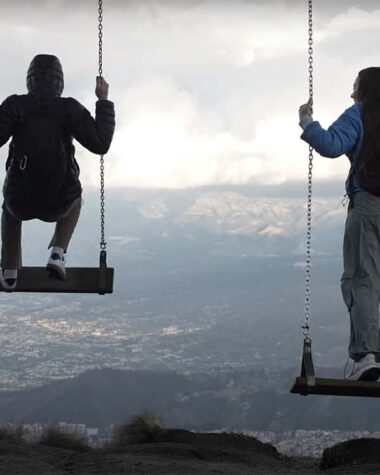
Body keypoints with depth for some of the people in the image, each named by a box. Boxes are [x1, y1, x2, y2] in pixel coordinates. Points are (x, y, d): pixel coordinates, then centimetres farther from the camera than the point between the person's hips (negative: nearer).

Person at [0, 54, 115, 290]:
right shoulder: (70, 109, -6)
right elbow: (100, 144, -9)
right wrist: (104, 102, -1)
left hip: (21, 201, 0)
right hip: (58, 204, 0)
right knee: (74, 199, 38)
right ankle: (58, 254, 20)